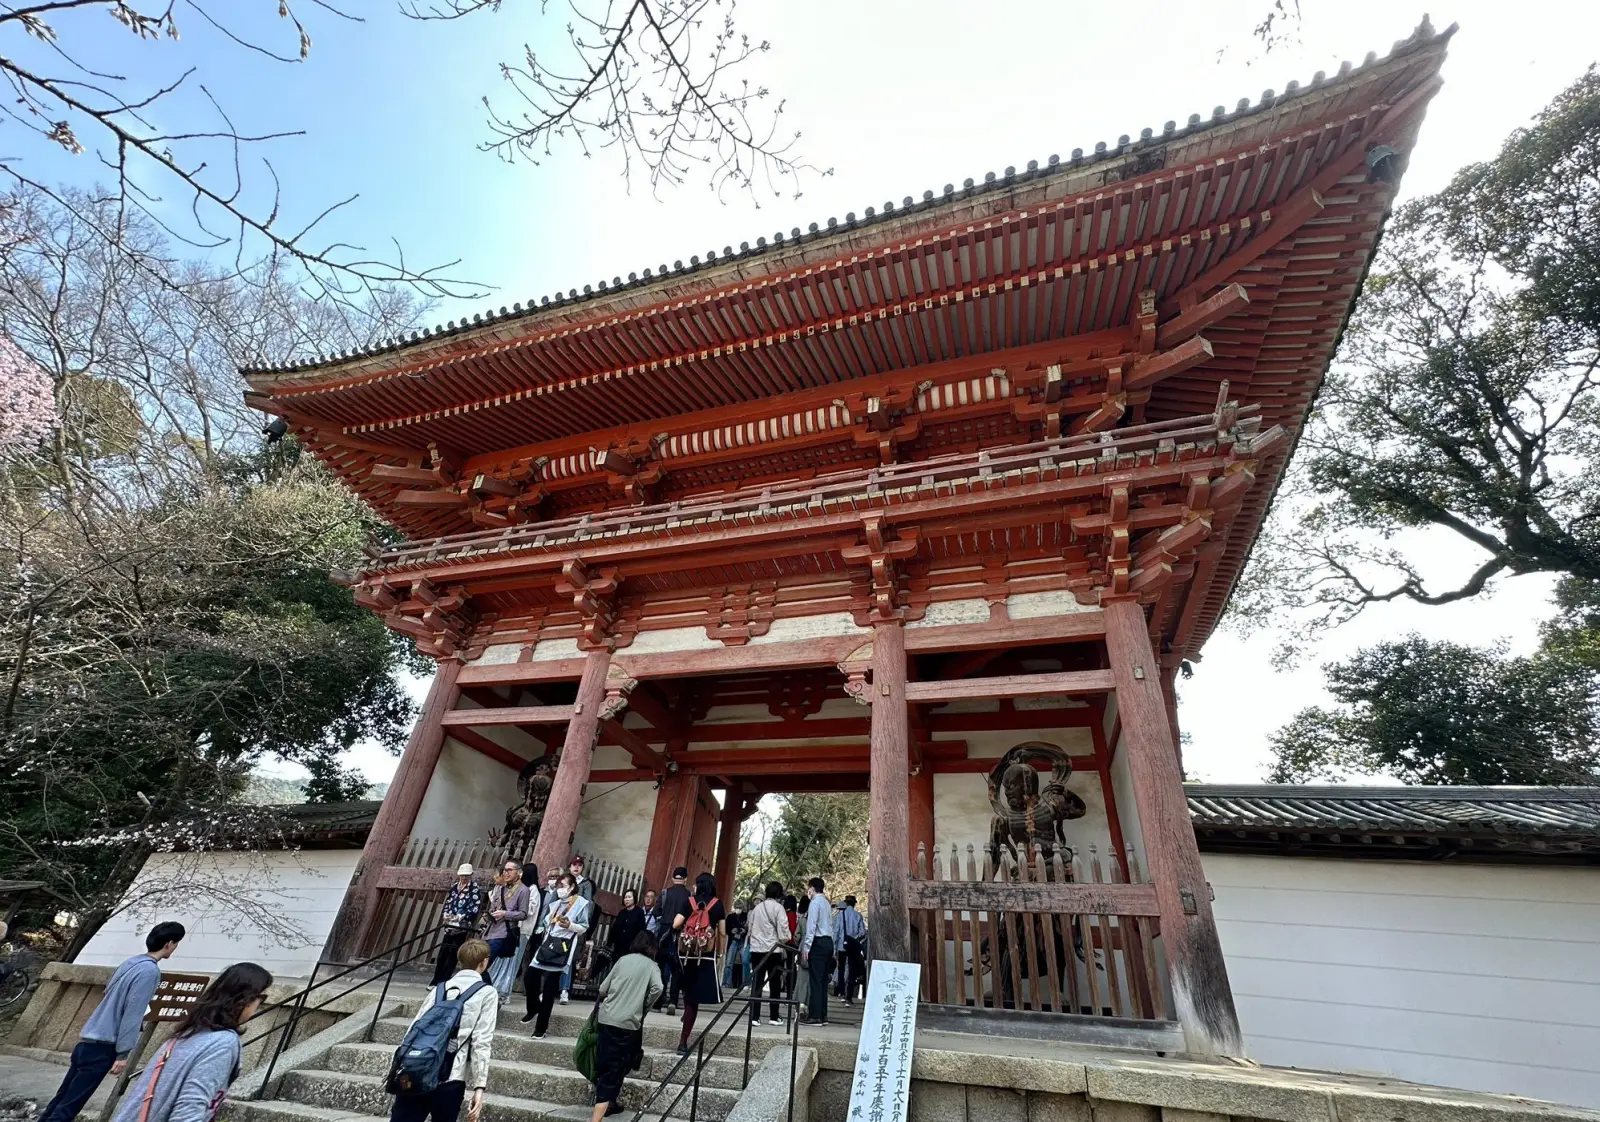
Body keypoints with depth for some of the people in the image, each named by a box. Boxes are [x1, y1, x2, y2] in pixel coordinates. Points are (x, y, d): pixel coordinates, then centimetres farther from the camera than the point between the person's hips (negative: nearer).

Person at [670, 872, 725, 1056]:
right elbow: (722, 933, 1)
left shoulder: (689, 902, 0)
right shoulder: (718, 904, 1)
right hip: (707, 954, 0)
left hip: (686, 951, 1)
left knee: (688, 990, 24)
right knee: (694, 994, 1)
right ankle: (683, 1041, 1)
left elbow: (675, 925, -6)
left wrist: (685, 926, 14)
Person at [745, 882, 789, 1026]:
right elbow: (783, 929, -11)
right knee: (774, 985, 8)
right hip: (773, 950, -4)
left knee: (756, 984, 7)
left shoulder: (757, 907, 10)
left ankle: (754, 1016, 4)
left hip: (756, 949, 4)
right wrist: (784, 941, 6)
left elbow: (749, 926, 15)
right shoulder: (778, 907, -7)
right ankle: (774, 1017, 12)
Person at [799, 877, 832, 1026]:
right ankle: (823, 1015, 13)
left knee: (815, 980, -5)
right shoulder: (826, 902, 16)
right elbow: (829, 924, 14)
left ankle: (815, 1016, -4)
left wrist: (806, 947, -15)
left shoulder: (815, 902, -8)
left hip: (818, 942, -8)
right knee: (823, 980, 10)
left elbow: (811, 926, -15)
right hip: (828, 941, 8)